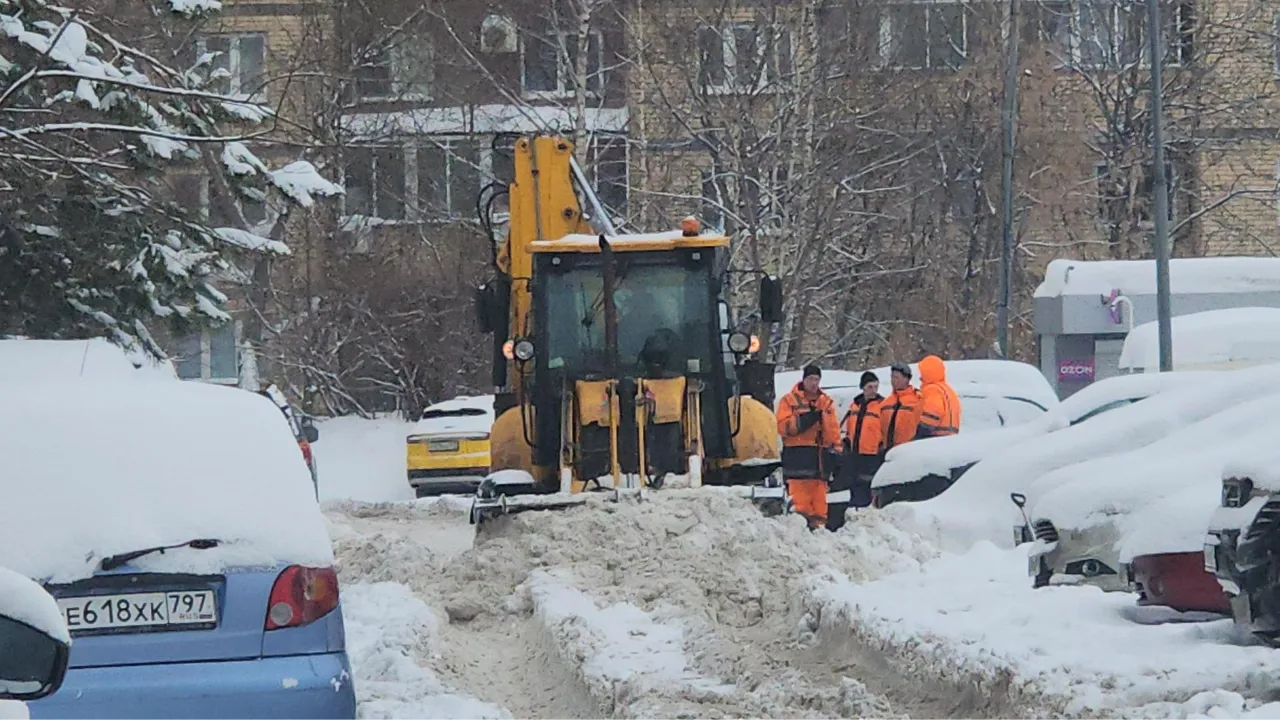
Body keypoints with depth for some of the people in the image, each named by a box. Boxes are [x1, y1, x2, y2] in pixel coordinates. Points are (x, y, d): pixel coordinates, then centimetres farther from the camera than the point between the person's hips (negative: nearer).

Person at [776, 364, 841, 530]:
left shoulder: (826, 402, 19)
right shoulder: (789, 400, 5)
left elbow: (833, 428, 20)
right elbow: (783, 426, -7)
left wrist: (836, 450, 12)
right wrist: (805, 420, -17)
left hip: (821, 452, 4)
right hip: (798, 453, -4)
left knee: (820, 491, 2)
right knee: (801, 493, -12)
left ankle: (819, 521, 4)